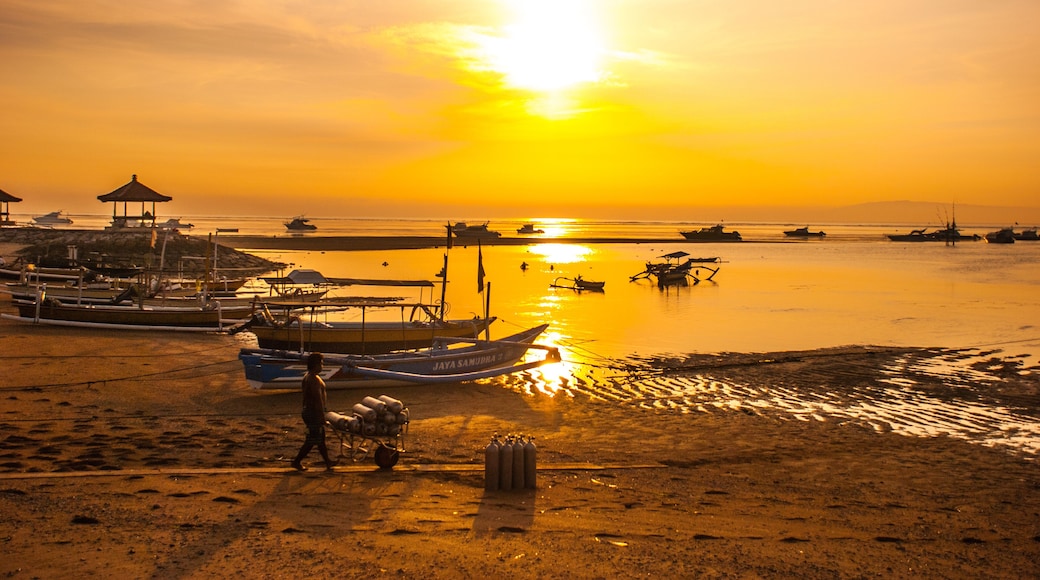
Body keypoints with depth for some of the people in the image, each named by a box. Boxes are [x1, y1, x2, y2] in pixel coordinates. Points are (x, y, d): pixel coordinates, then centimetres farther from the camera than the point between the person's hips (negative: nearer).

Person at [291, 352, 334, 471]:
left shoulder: (306, 377, 10)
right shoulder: (315, 379, -22)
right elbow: (319, 400, -23)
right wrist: (322, 416, -20)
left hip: (308, 411, 10)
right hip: (314, 413, -10)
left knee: (321, 438, 15)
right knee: (312, 440, -2)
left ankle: (328, 462, 22)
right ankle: (297, 461, 6)